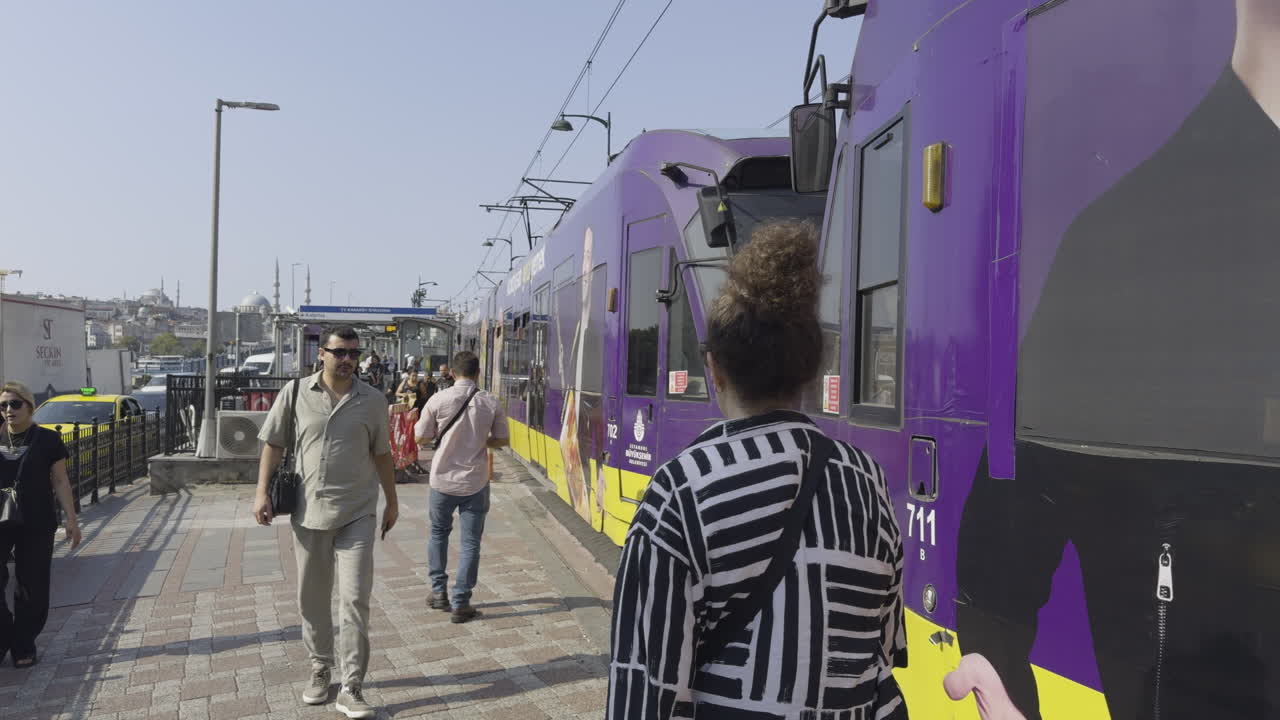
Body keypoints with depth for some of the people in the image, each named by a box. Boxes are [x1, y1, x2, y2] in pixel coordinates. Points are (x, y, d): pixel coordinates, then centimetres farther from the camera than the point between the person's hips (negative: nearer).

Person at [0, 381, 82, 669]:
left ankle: (23, 646, 17)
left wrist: (71, 520, -3)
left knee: (31, 588, 4)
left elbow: (60, 482, 1)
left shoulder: (47, 440, 0)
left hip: (36, 526, -2)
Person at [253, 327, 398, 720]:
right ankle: (320, 670, 34)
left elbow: (382, 453, 10)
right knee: (312, 599, 13)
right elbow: (273, 444, 5)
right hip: (309, 511, 1)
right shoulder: (295, 392, 0)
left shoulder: (372, 401, 1)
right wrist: (262, 493, -2)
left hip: (357, 514, -1)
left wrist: (392, 500, 14)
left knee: (355, 599, -5)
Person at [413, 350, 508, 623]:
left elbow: (421, 437, -2)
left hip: (443, 479, 1)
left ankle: (439, 592, 26)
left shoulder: (438, 400, -10)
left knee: (438, 533, 22)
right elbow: (503, 440, 2)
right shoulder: (491, 403, -7)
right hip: (475, 482, 0)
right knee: (470, 543, 7)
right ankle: (460, 604, 8)